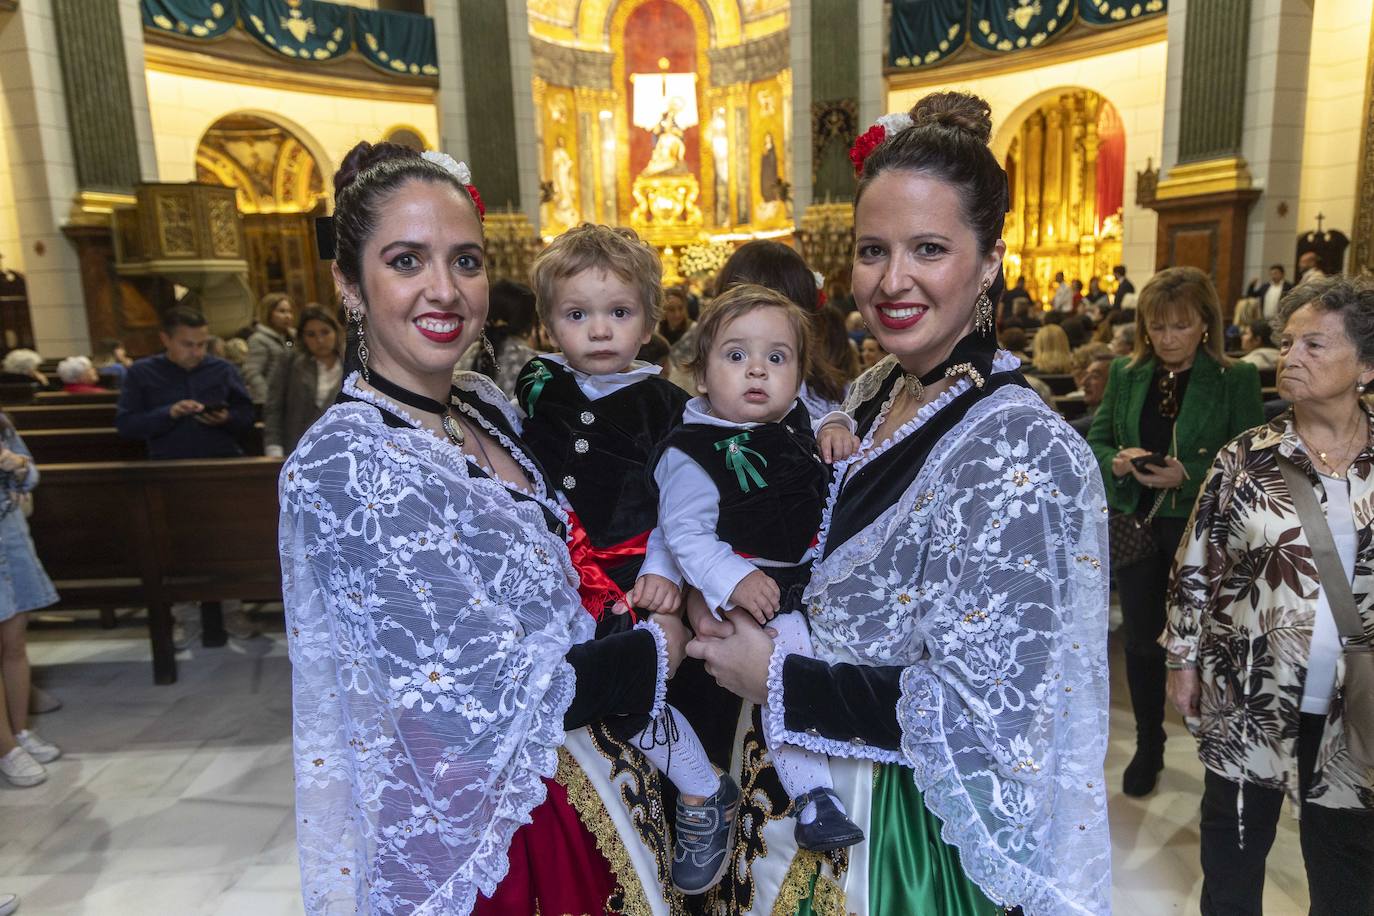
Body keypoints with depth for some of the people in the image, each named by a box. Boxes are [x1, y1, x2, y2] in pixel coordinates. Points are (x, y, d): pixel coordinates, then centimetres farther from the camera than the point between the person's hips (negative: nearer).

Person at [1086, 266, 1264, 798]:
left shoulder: (1237, 379, -6)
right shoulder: (1125, 374, 3)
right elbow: (1096, 441, 6)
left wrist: (1188, 474, -22)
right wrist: (1117, 461, -16)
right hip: (1134, 523, 3)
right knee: (1141, 637, 14)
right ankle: (1148, 745, 32)